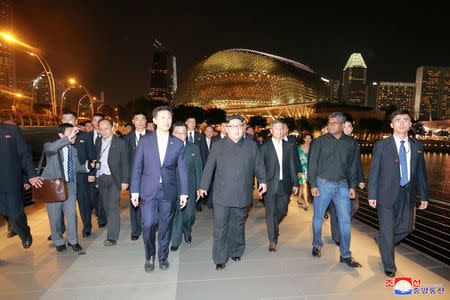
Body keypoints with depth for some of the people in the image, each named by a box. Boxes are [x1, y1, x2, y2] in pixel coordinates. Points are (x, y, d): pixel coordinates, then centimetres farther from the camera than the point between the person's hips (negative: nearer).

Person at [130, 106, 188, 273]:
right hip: (148, 190, -1)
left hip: (169, 191, 1)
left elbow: (182, 170, 5)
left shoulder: (178, 144, 4)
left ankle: (163, 256, 31)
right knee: (148, 225, -4)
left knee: (166, 226, 10)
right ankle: (150, 257, 22)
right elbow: (137, 168, 4)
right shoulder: (145, 141, 2)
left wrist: (184, 193, 3)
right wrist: (134, 191, 0)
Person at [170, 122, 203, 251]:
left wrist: (199, 187, 2)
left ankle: (187, 232, 40)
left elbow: (198, 168, 5)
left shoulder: (194, 148, 4)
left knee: (189, 213, 8)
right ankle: (176, 241, 21)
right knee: (175, 214, 3)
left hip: (190, 187, 1)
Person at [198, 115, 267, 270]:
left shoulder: (252, 145, 9)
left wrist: (262, 181, 1)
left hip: (243, 196, 2)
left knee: (238, 226, 16)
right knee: (220, 227, 3)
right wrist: (203, 186, 7)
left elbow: (259, 164, 13)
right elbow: (209, 167, 6)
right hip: (222, 196, -1)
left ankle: (236, 252, 36)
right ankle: (220, 258, 19)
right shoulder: (217, 146, 5)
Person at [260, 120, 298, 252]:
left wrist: (295, 183, 9)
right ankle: (273, 240, 14)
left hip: (284, 184, 4)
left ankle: (274, 226, 42)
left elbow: (292, 166, 11)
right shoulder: (265, 146, -3)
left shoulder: (288, 146, 9)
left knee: (283, 210, 11)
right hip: (271, 184, -3)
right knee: (271, 212, 1)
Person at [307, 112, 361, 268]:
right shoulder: (320, 141, -2)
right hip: (323, 184, -2)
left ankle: (345, 255, 16)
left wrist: (352, 186, 8)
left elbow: (353, 166, 12)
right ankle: (317, 245, 31)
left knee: (345, 220, 3)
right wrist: (313, 185, -8)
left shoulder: (351, 143, 6)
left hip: (342, 186, 2)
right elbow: (312, 164, -2)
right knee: (318, 217, 9)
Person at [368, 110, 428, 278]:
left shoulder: (417, 146, 8)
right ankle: (389, 266, 23)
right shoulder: (381, 145, -4)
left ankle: (382, 242, 42)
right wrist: (372, 195, -7)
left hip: (408, 194, 4)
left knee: (406, 227, 12)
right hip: (388, 194, -4)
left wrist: (424, 196, 8)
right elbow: (374, 172, -4)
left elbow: (421, 172, 11)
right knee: (388, 230, 4)